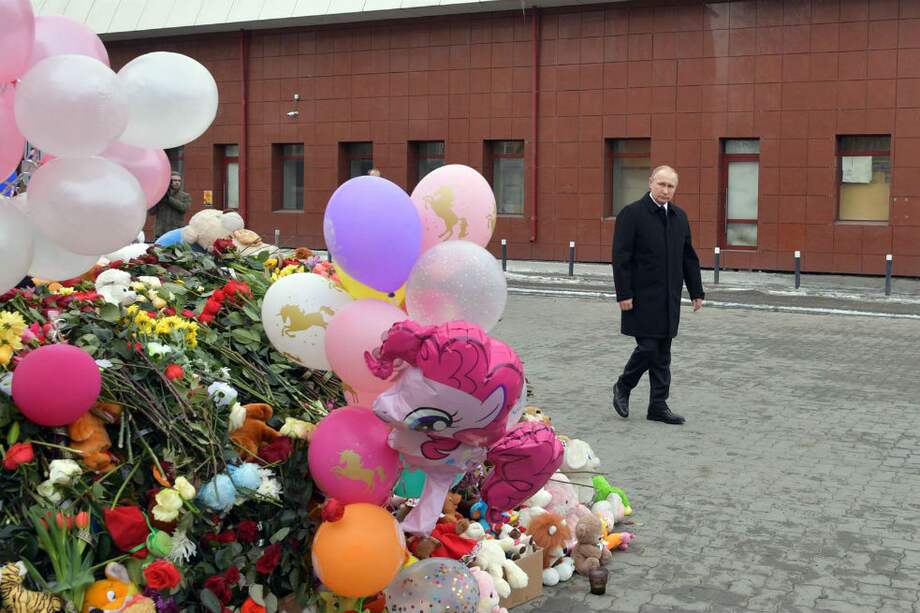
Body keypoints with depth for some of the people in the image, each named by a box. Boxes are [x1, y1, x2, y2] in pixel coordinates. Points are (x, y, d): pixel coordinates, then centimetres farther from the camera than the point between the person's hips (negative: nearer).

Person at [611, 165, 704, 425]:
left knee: (662, 353, 8)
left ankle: (658, 405, 15)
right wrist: (624, 294, -16)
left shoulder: (679, 217, 13)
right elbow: (621, 258, -11)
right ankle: (623, 387, 17)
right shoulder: (632, 214, -7)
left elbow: (689, 258, 18)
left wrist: (696, 292, 14)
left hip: (669, 298, 6)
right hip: (642, 297, -6)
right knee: (648, 347, -7)